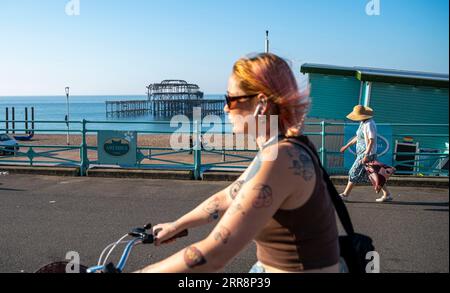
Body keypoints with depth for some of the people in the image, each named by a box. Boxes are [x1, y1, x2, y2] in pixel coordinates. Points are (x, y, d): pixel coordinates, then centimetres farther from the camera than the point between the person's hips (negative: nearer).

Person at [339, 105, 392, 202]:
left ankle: (345, 195, 6)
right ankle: (387, 195, 16)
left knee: (354, 173, -3)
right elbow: (358, 137, 23)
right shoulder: (363, 123, 12)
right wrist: (346, 146, 26)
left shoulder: (369, 124, -18)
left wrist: (366, 155, -27)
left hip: (367, 154, -10)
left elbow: (371, 141, -23)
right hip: (362, 153, 10)